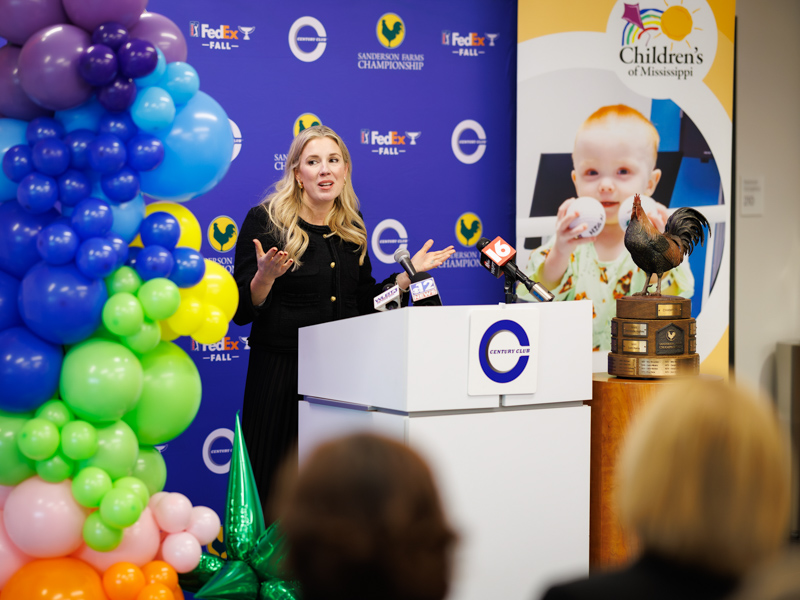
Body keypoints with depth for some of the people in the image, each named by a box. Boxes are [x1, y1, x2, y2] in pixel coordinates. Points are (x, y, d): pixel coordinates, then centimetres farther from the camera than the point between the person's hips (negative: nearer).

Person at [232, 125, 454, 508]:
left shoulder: (352, 228, 11)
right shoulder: (265, 221, -4)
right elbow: (242, 312, -7)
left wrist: (409, 274, 10)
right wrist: (266, 276, -25)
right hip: (282, 372, -4)